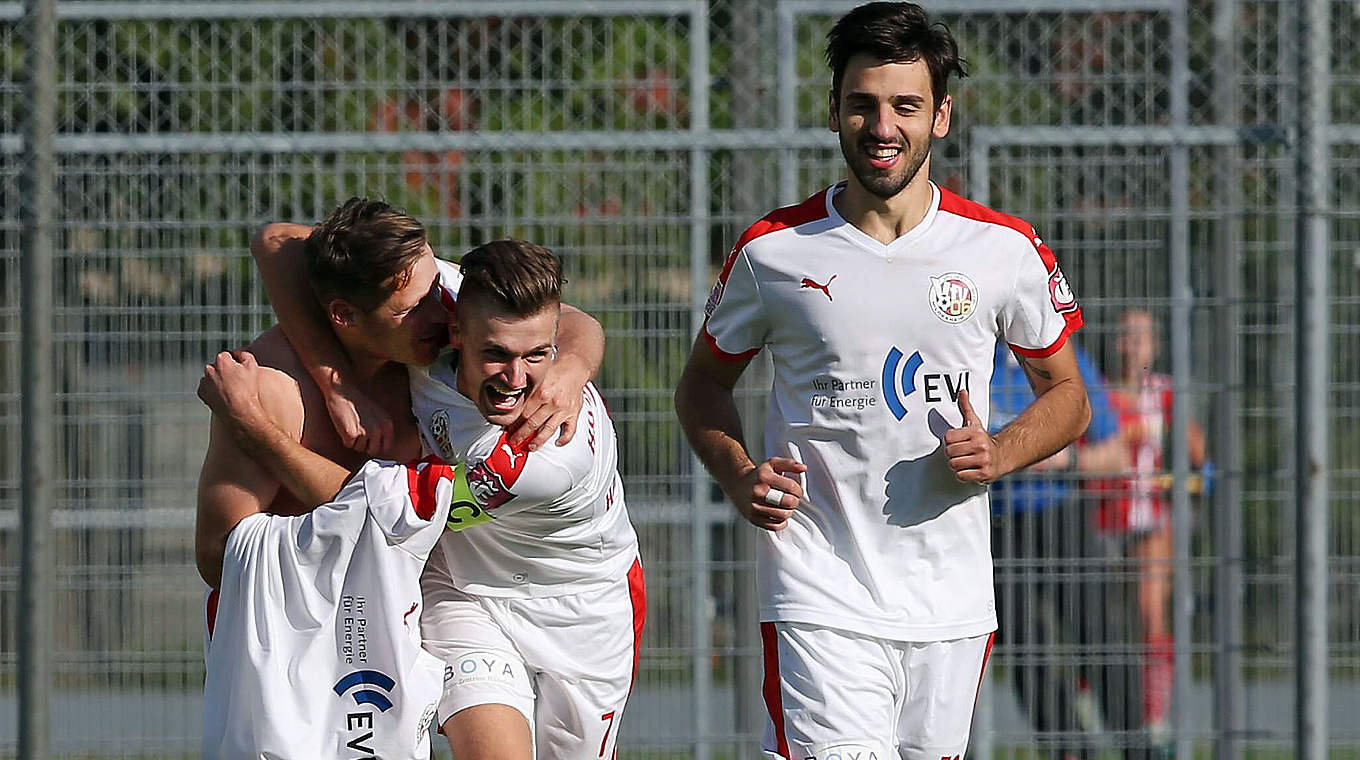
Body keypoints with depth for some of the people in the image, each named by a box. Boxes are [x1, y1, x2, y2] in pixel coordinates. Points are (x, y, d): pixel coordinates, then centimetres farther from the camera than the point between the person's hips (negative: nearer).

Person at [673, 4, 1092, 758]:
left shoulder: (1005, 250, 2)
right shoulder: (774, 251, -1)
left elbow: (1066, 393, 14)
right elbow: (702, 384, 14)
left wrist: (998, 454, -7)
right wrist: (739, 477, -5)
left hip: (952, 604, 3)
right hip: (819, 602, -2)